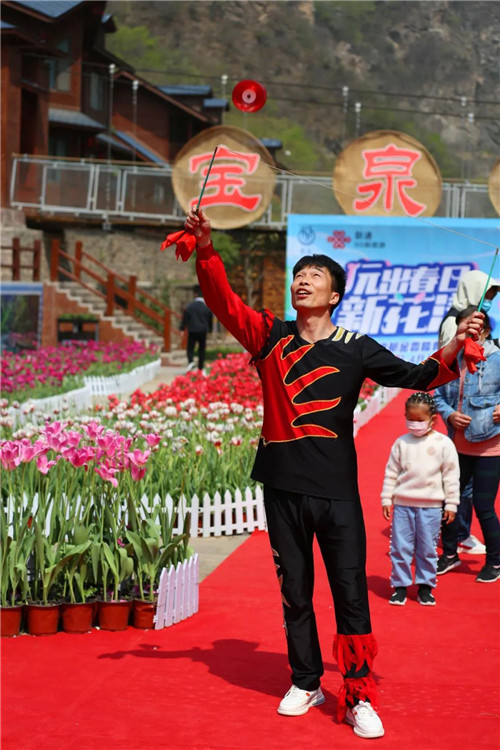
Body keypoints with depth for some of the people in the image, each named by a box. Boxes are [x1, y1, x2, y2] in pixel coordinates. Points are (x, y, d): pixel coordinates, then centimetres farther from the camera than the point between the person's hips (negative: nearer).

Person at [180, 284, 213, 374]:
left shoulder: (190, 306, -6)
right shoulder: (207, 307, 1)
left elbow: (185, 318, -5)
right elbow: (210, 319, 9)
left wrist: (182, 329, 0)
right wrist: (209, 329, 21)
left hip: (192, 330, -2)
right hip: (203, 331, 2)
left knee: (190, 348, 4)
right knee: (202, 350, 9)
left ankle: (191, 361, -23)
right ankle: (201, 368, 10)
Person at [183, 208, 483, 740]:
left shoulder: (356, 349, 1)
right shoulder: (270, 336, 4)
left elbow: (418, 377, 1)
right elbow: (223, 301, -7)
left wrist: (455, 347, -18)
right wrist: (205, 252, -22)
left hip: (336, 491, -2)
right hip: (283, 487, 2)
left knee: (351, 595, -4)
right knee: (294, 593, 12)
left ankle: (358, 697, 4)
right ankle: (306, 683, 27)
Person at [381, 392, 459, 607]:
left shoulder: (443, 443, -3)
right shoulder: (402, 442, 2)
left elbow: (451, 475, 1)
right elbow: (391, 472, 7)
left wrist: (451, 503, 0)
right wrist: (386, 498, 5)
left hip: (431, 506, -1)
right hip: (402, 504, 1)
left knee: (428, 549, 6)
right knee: (400, 547, 3)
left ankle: (425, 586, 18)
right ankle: (400, 585, 13)